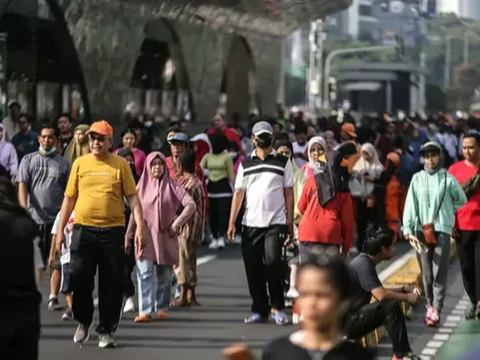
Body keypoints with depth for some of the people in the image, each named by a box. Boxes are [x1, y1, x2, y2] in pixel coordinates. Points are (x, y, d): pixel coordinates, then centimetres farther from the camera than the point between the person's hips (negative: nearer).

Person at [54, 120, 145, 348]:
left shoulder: (120, 164, 3)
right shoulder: (80, 163, 7)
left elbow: (133, 197, 2)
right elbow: (69, 199, 11)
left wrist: (139, 227, -9)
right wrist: (60, 230, 7)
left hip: (113, 230, -1)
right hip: (83, 229, 1)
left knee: (111, 283, 1)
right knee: (79, 277, -3)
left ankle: (106, 330, 11)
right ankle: (83, 321, 19)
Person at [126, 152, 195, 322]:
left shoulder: (171, 186, 3)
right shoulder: (142, 186, 7)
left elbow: (190, 204, -4)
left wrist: (177, 223, -13)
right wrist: (128, 236, 8)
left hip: (166, 237, 0)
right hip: (145, 236, 0)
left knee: (165, 275, 5)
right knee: (145, 274, -11)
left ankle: (161, 308, 16)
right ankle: (145, 311, -16)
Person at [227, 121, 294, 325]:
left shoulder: (282, 163, 6)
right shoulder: (246, 164, 12)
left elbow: (288, 193, 6)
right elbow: (239, 193, 10)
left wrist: (290, 223, -1)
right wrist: (231, 223, 3)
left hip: (275, 222, -3)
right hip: (251, 223, 3)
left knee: (272, 262, -15)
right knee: (253, 268, 2)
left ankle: (277, 307, -2)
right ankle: (259, 309, 12)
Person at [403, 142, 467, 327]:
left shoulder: (448, 179, 0)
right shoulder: (417, 178, 6)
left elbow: (461, 200, 13)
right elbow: (411, 204, 1)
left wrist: (446, 211, 9)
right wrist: (407, 227, -8)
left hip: (442, 230, -2)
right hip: (422, 230, 3)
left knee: (439, 273, -8)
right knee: (426, 273, 7)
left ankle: (436, 312, -11)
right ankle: (430, 306, 18)